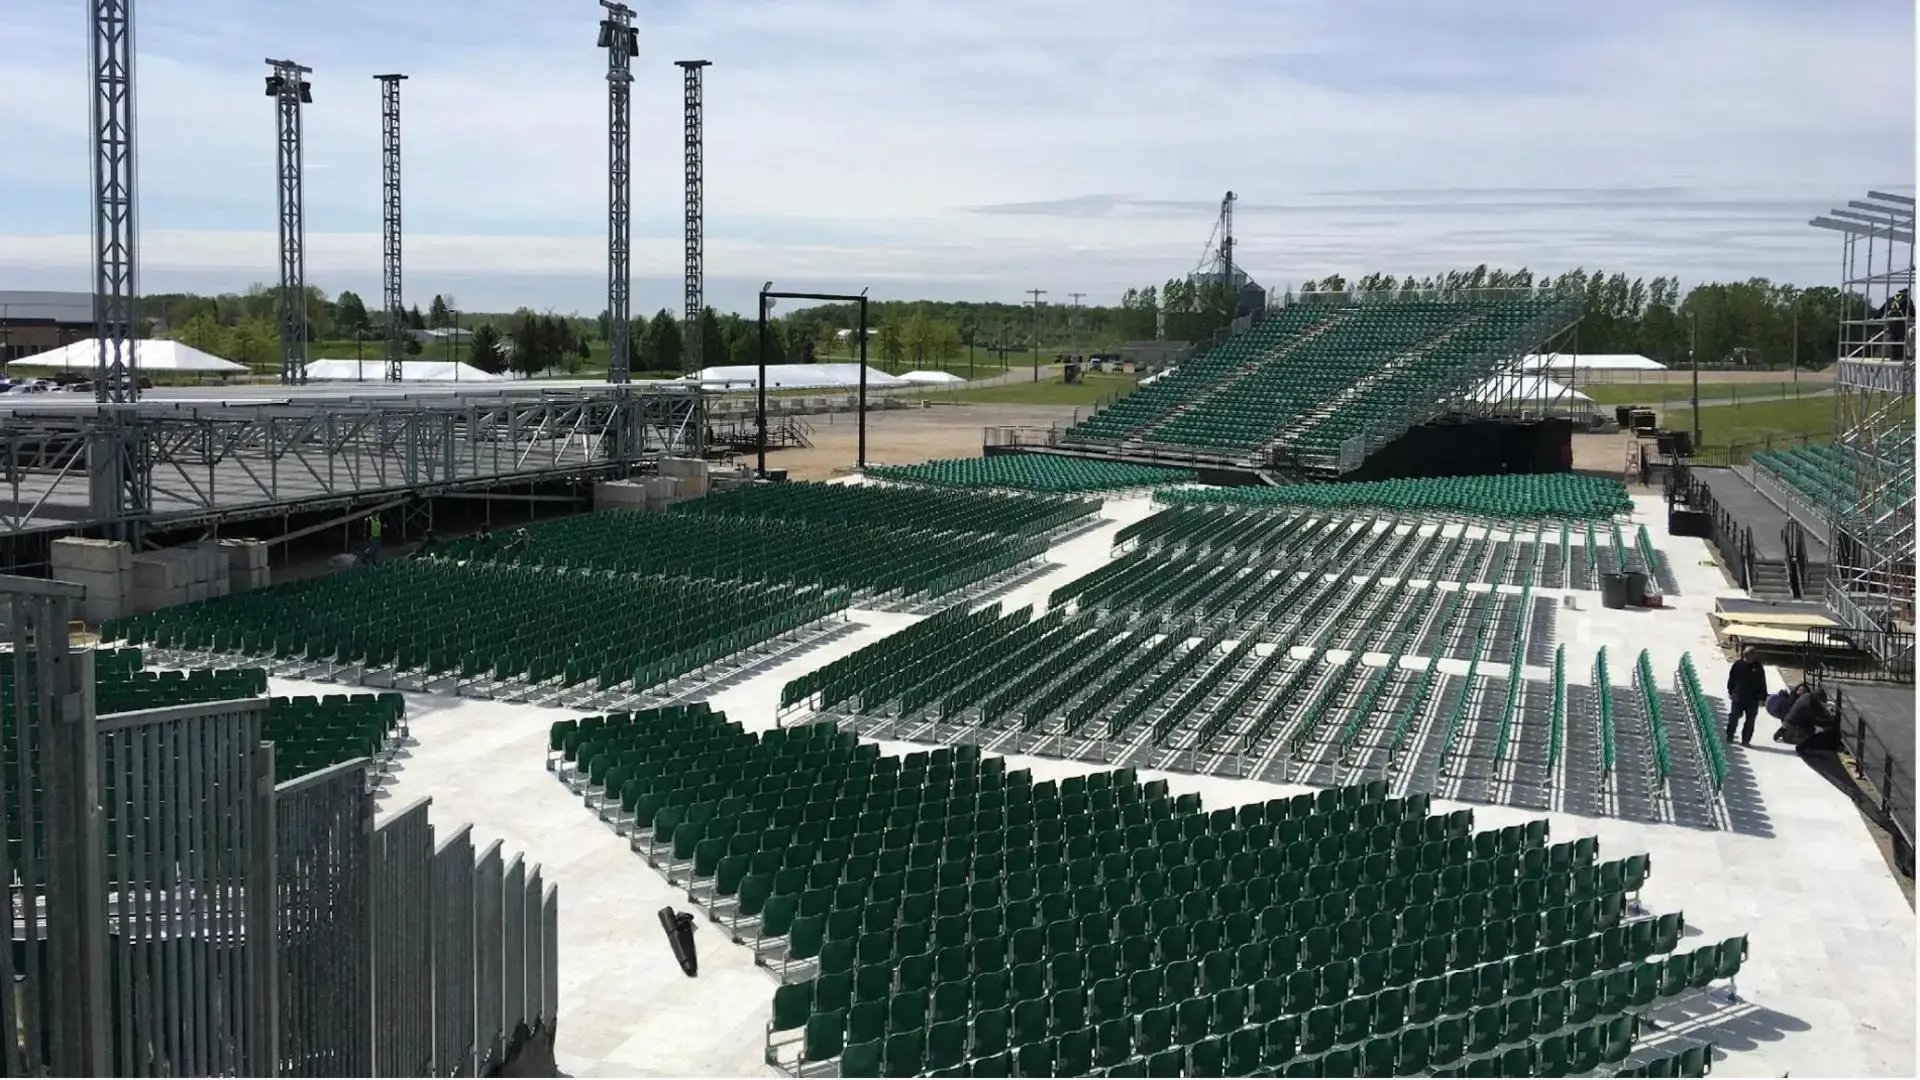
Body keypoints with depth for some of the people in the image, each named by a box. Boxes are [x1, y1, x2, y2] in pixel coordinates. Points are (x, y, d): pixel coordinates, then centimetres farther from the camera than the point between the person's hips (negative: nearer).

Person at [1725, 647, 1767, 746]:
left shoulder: (1758, 667, 2)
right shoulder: (1738, 664, -1)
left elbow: (1762, 684, 6)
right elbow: (1731, 679, 5)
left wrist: (1762, 697, 4)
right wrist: (1730, 691, 0)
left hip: (1753, 698, 1)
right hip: (1738, 696, -1)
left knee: (1750, 720, 3)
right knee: (1734, 717, 3)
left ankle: (1746, 740, 10)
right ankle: (1729, 737, 16)